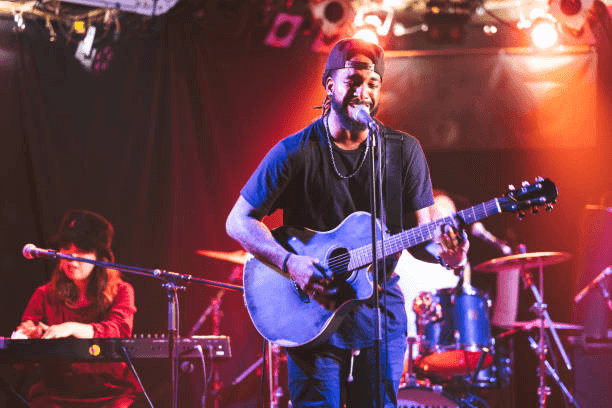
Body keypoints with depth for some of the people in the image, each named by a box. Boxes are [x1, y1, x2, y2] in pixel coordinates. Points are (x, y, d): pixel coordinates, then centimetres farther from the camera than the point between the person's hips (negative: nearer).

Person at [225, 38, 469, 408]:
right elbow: (239, 221, -4)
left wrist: (443, 253, -19)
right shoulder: (295, 152, -7)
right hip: (313, 313, -2)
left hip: (380, 312, 2)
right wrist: (290, 263, -18)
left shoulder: (404, 151, 1)